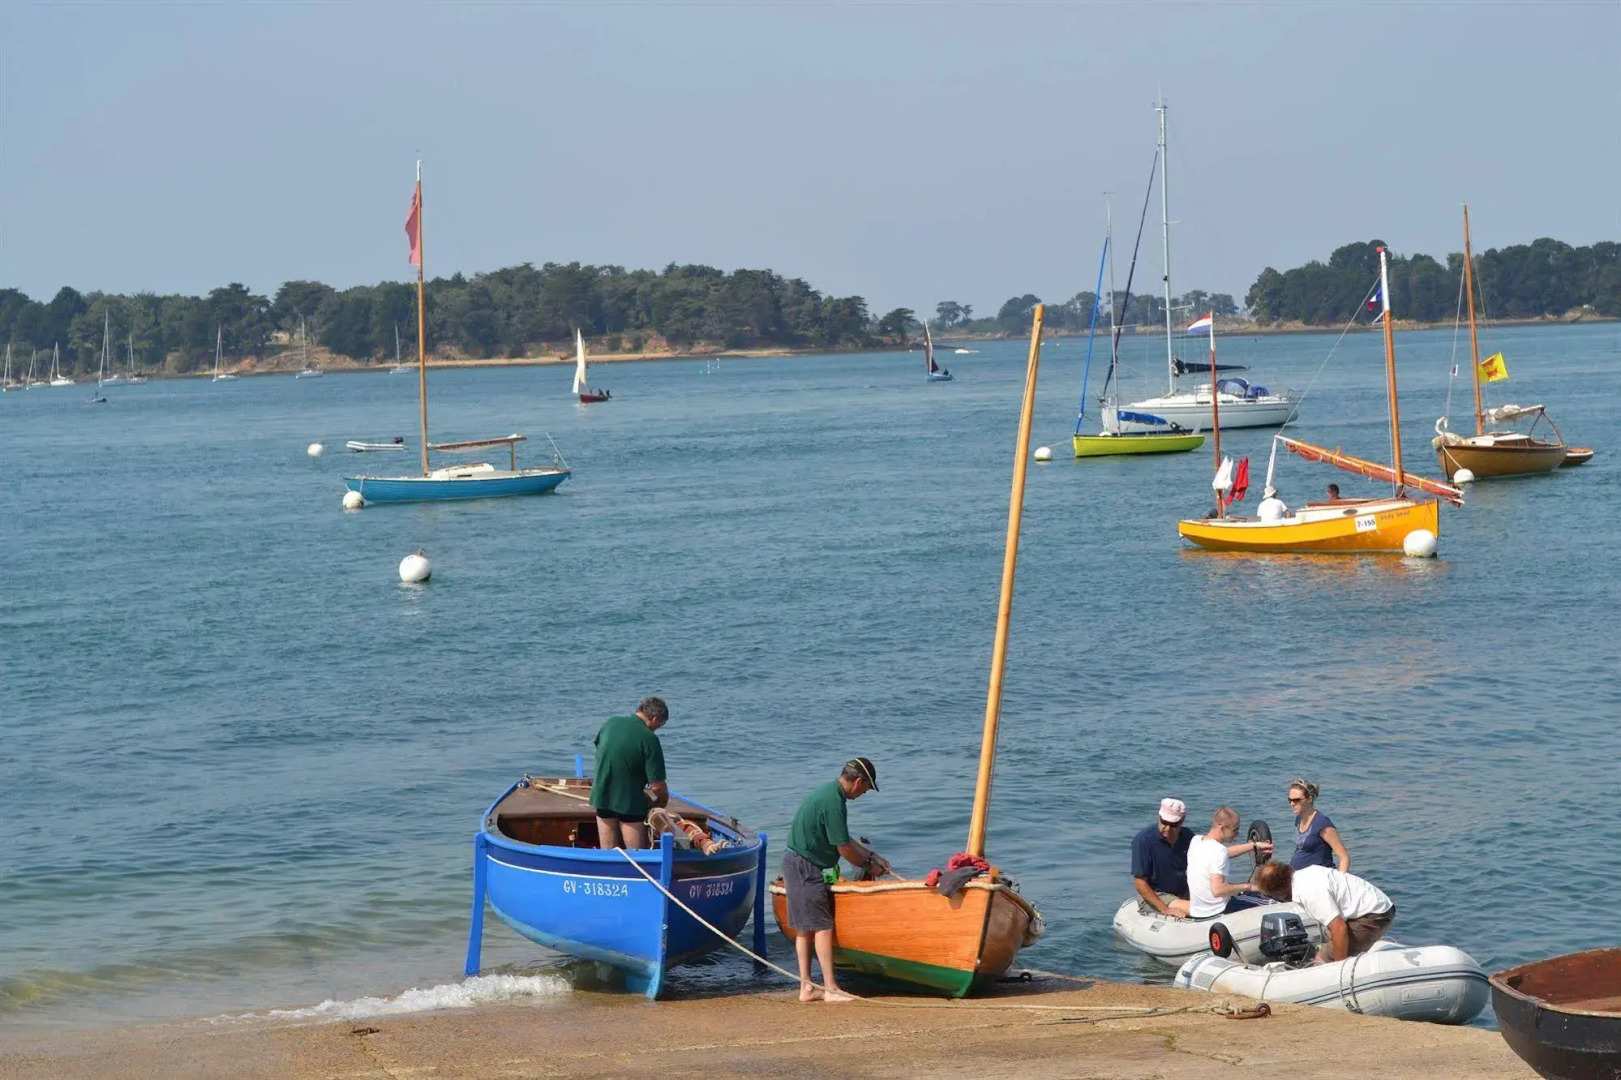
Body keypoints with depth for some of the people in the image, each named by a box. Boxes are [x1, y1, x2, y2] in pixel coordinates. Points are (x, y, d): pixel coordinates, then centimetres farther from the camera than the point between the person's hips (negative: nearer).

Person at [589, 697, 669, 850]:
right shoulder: (649, 739, -17)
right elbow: (657, 786, -17)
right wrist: (663, 799, 4)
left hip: (601, 796, 6)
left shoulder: (611, 723, 0)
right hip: (630, 802, -6)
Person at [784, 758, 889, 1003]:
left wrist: (872, 855, 22)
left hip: (796, 864, 11)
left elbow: (843, 839, 23)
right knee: (822, 925, -9)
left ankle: (806, 988, 12)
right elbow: (844, 848, -16)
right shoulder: (833, 801, -19)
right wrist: (868, 866, 0)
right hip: (805, 868, -11)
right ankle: (831, 989, -10)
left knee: (804, 927, 10)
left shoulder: (827, 791, 14)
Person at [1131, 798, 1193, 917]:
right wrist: (1165, 909, -23)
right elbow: (1140, 883, -17)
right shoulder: (1144, 840, -17)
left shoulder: (1187, 837, 1)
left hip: (1183, 893, 7)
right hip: (1154, 896, -7)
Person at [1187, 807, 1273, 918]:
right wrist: (1248, 887, -22)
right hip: (1216, 912, -9)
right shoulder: (1218, 852, -25)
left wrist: (1254, 845, 18)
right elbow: (1217, 890, -32)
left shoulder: (1196, 841, 1)